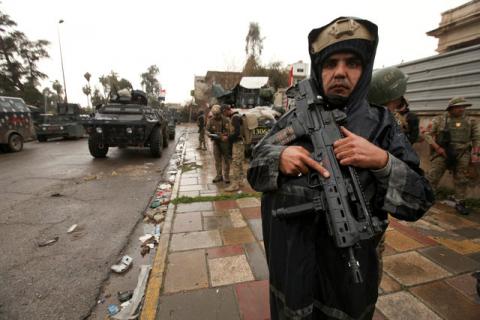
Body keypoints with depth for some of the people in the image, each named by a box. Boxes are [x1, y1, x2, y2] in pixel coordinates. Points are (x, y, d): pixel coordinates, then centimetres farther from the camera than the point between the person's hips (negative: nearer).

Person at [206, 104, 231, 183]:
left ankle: (226, 176, 10)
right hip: (216, 142, 4)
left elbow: (228, 131, -12)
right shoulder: (210, 121, 4)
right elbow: (208, 131, 8)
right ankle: (219, 175, 19)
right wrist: (212, 135, -13)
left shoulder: (225, 120, -8)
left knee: (226, 159, 2)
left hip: (224, 142, -3)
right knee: (217, 159, 8)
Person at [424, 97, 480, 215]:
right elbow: (428, 134, -2)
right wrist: (437, 148, -12)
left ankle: (460, 203, 20)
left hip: (462, 155, 3)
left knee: (461, 180, 8)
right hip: (442, 154, -3)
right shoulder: (439, 119, 0)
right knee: (432, 178, -5)